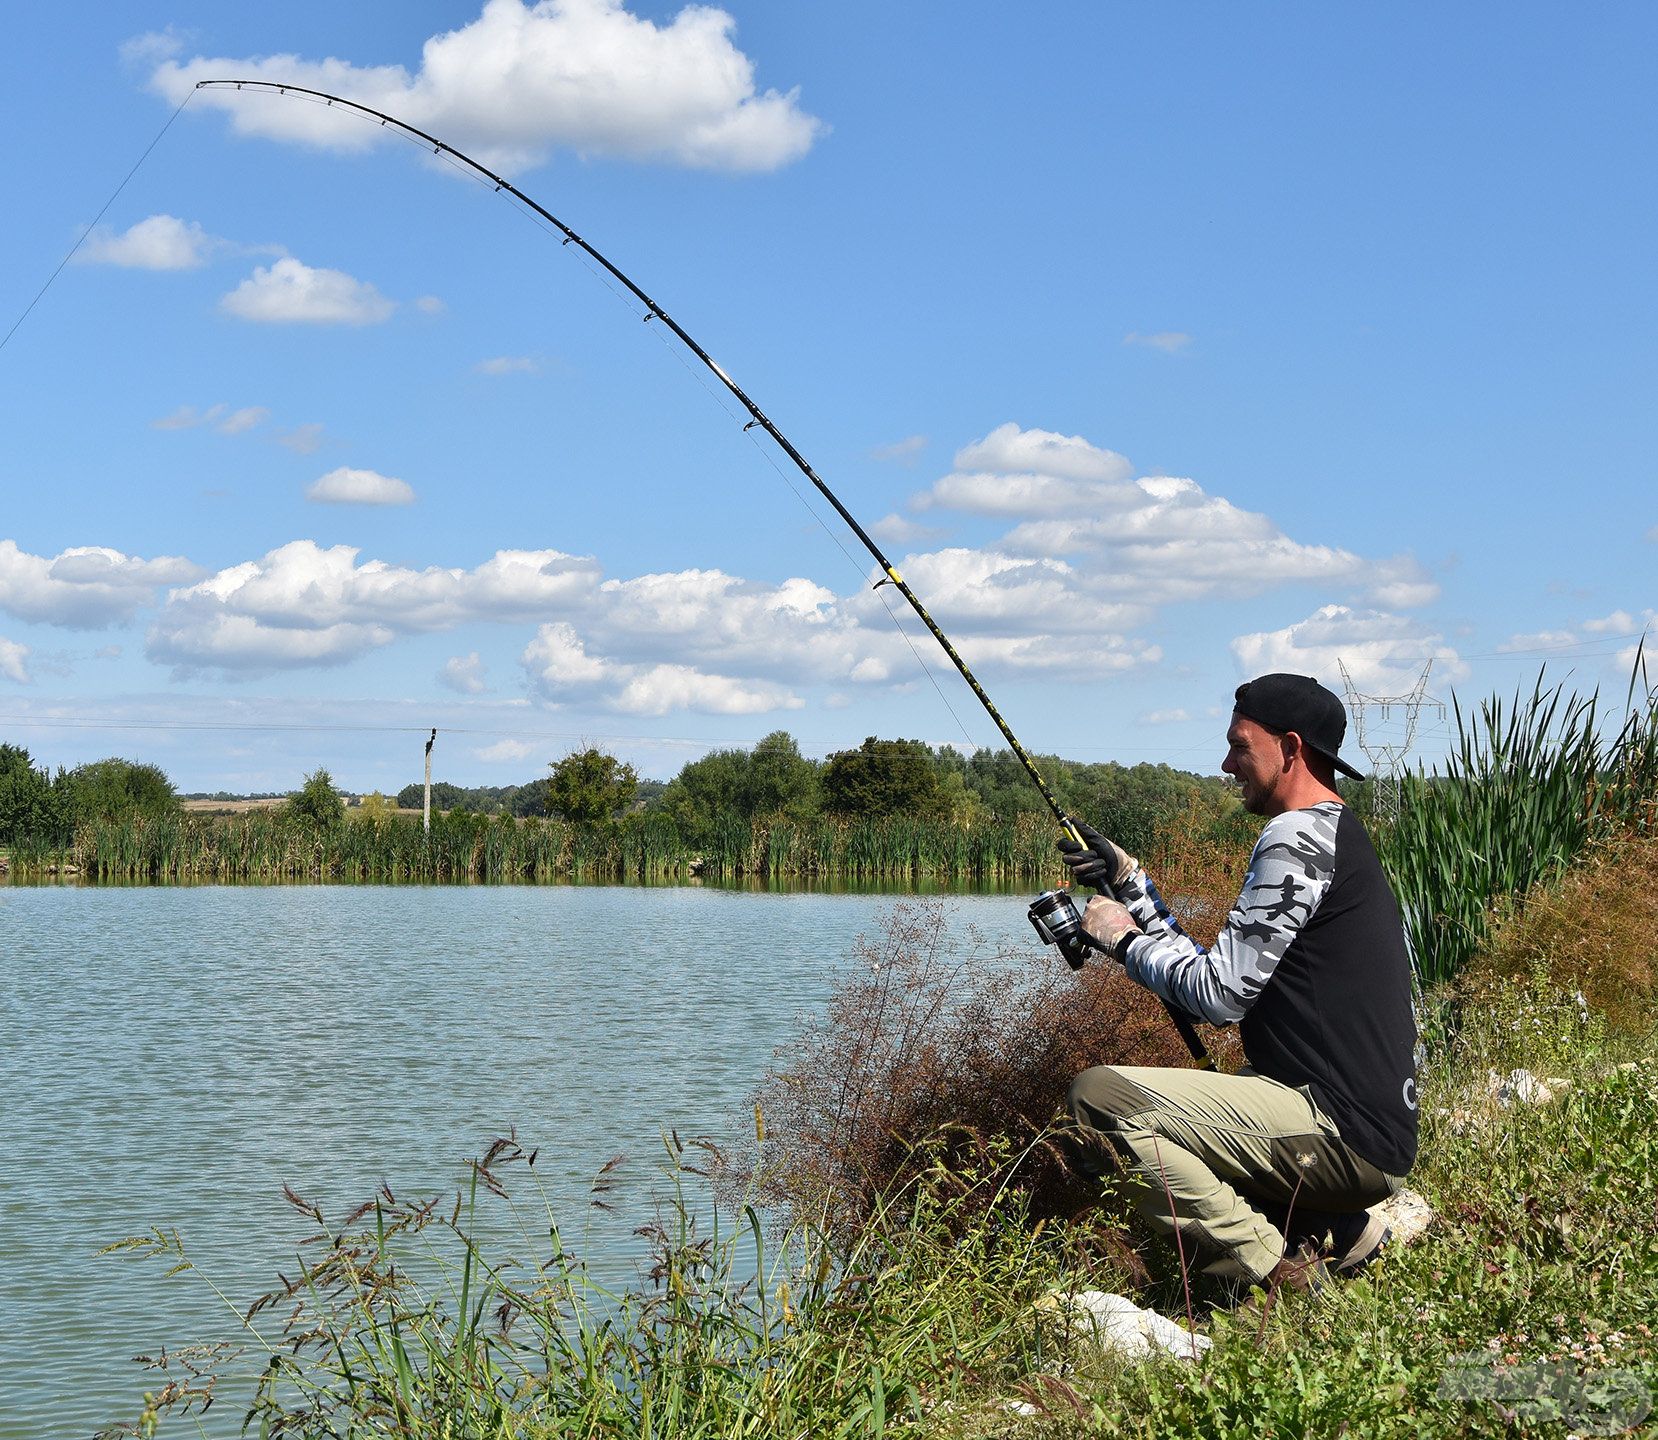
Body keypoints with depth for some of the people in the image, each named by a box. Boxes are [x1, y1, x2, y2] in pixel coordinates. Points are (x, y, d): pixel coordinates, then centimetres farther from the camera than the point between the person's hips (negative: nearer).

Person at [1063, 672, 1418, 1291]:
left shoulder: (1299, 837, -13)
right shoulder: (1338, 835, 19)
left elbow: (1218, 994, -16)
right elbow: (1220, 978, 19)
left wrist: (1124, 937, -1)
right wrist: (1128, 882, 14)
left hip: (1340, 1135, -11)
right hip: (1372, 1135, 11)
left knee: (1101, 1095, -18)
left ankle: (1278, 1274, -12)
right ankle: (1340, 1230, 13)